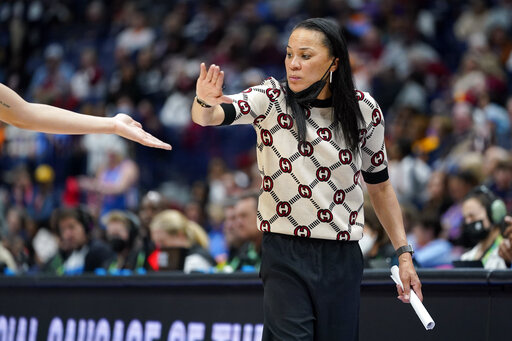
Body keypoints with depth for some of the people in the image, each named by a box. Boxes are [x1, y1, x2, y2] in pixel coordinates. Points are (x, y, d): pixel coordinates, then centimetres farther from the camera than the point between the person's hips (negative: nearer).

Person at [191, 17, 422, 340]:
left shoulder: (365, 109, 3)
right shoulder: (271, 99, -3)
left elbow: (379, 184, 13)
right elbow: (207, 117, -19)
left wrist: (404, 253, 10)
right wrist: (204, 103, -43)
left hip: (343, 260, 2)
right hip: (285, 256, -2)